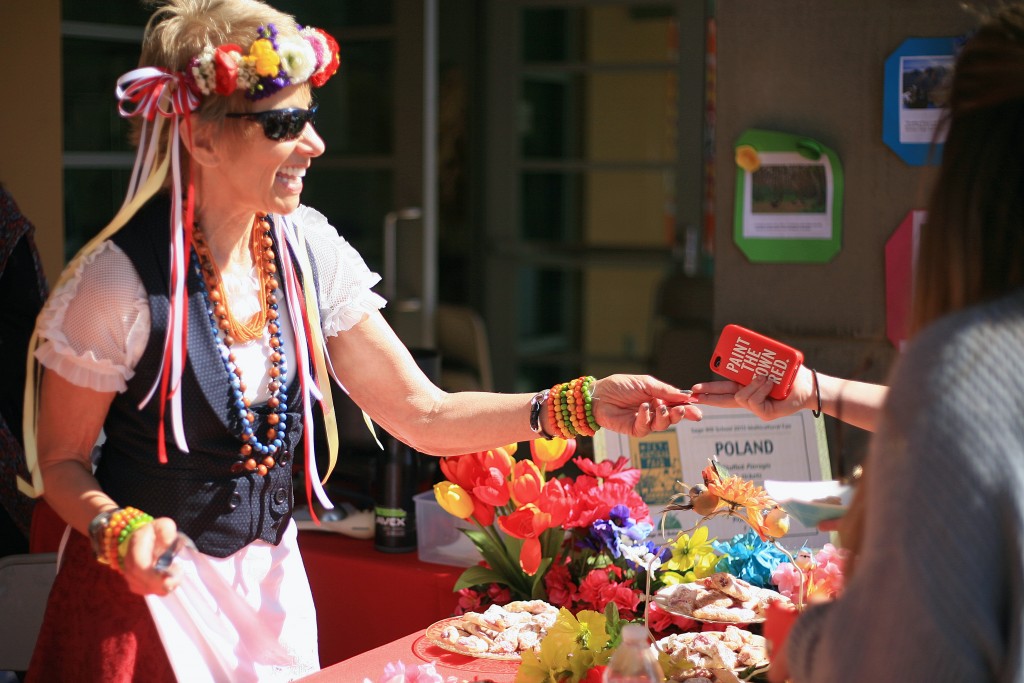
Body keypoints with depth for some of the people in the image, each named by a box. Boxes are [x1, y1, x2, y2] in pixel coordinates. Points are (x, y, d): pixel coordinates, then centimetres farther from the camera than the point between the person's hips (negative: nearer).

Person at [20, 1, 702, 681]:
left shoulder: (307, 250, -5)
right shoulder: (122, 277, -20)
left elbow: (423, 414, -5)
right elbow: (62, 461, -9)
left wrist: (582, 404, -15)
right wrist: (120, 531, -29)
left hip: (270, 581, 5)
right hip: (150, 584, -5)